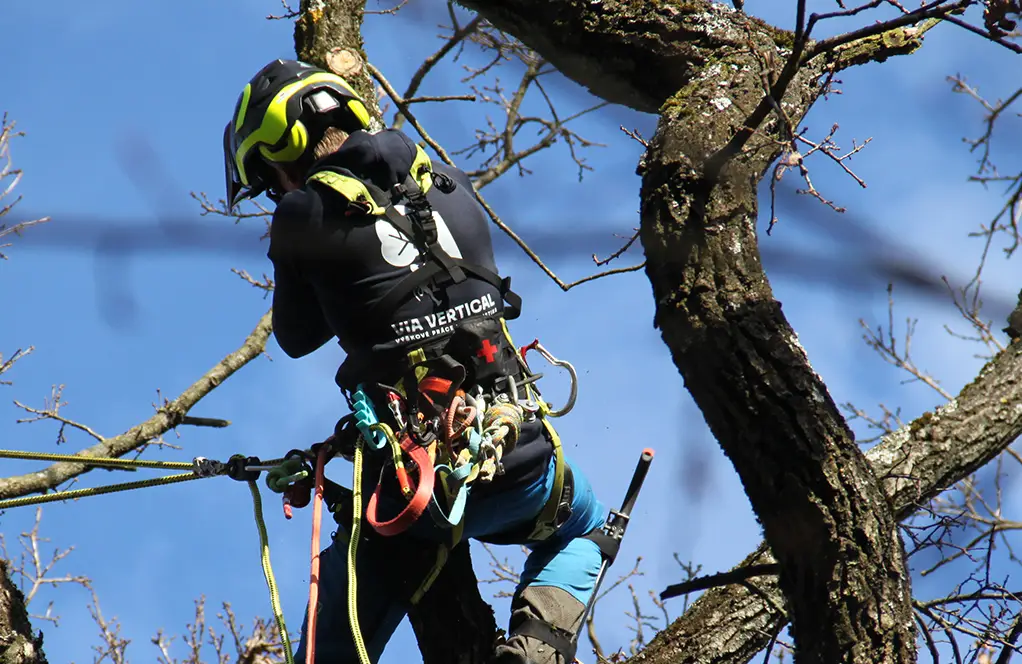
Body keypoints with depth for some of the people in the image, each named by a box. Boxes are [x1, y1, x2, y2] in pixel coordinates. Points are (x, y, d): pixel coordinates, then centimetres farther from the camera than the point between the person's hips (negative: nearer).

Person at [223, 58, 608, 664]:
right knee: (583, 527, 35)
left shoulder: (304, 217, -3)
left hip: (409, 480, -2)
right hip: (520, 461, 3)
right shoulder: (452, 186, 7)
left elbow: (296, 337, 11)